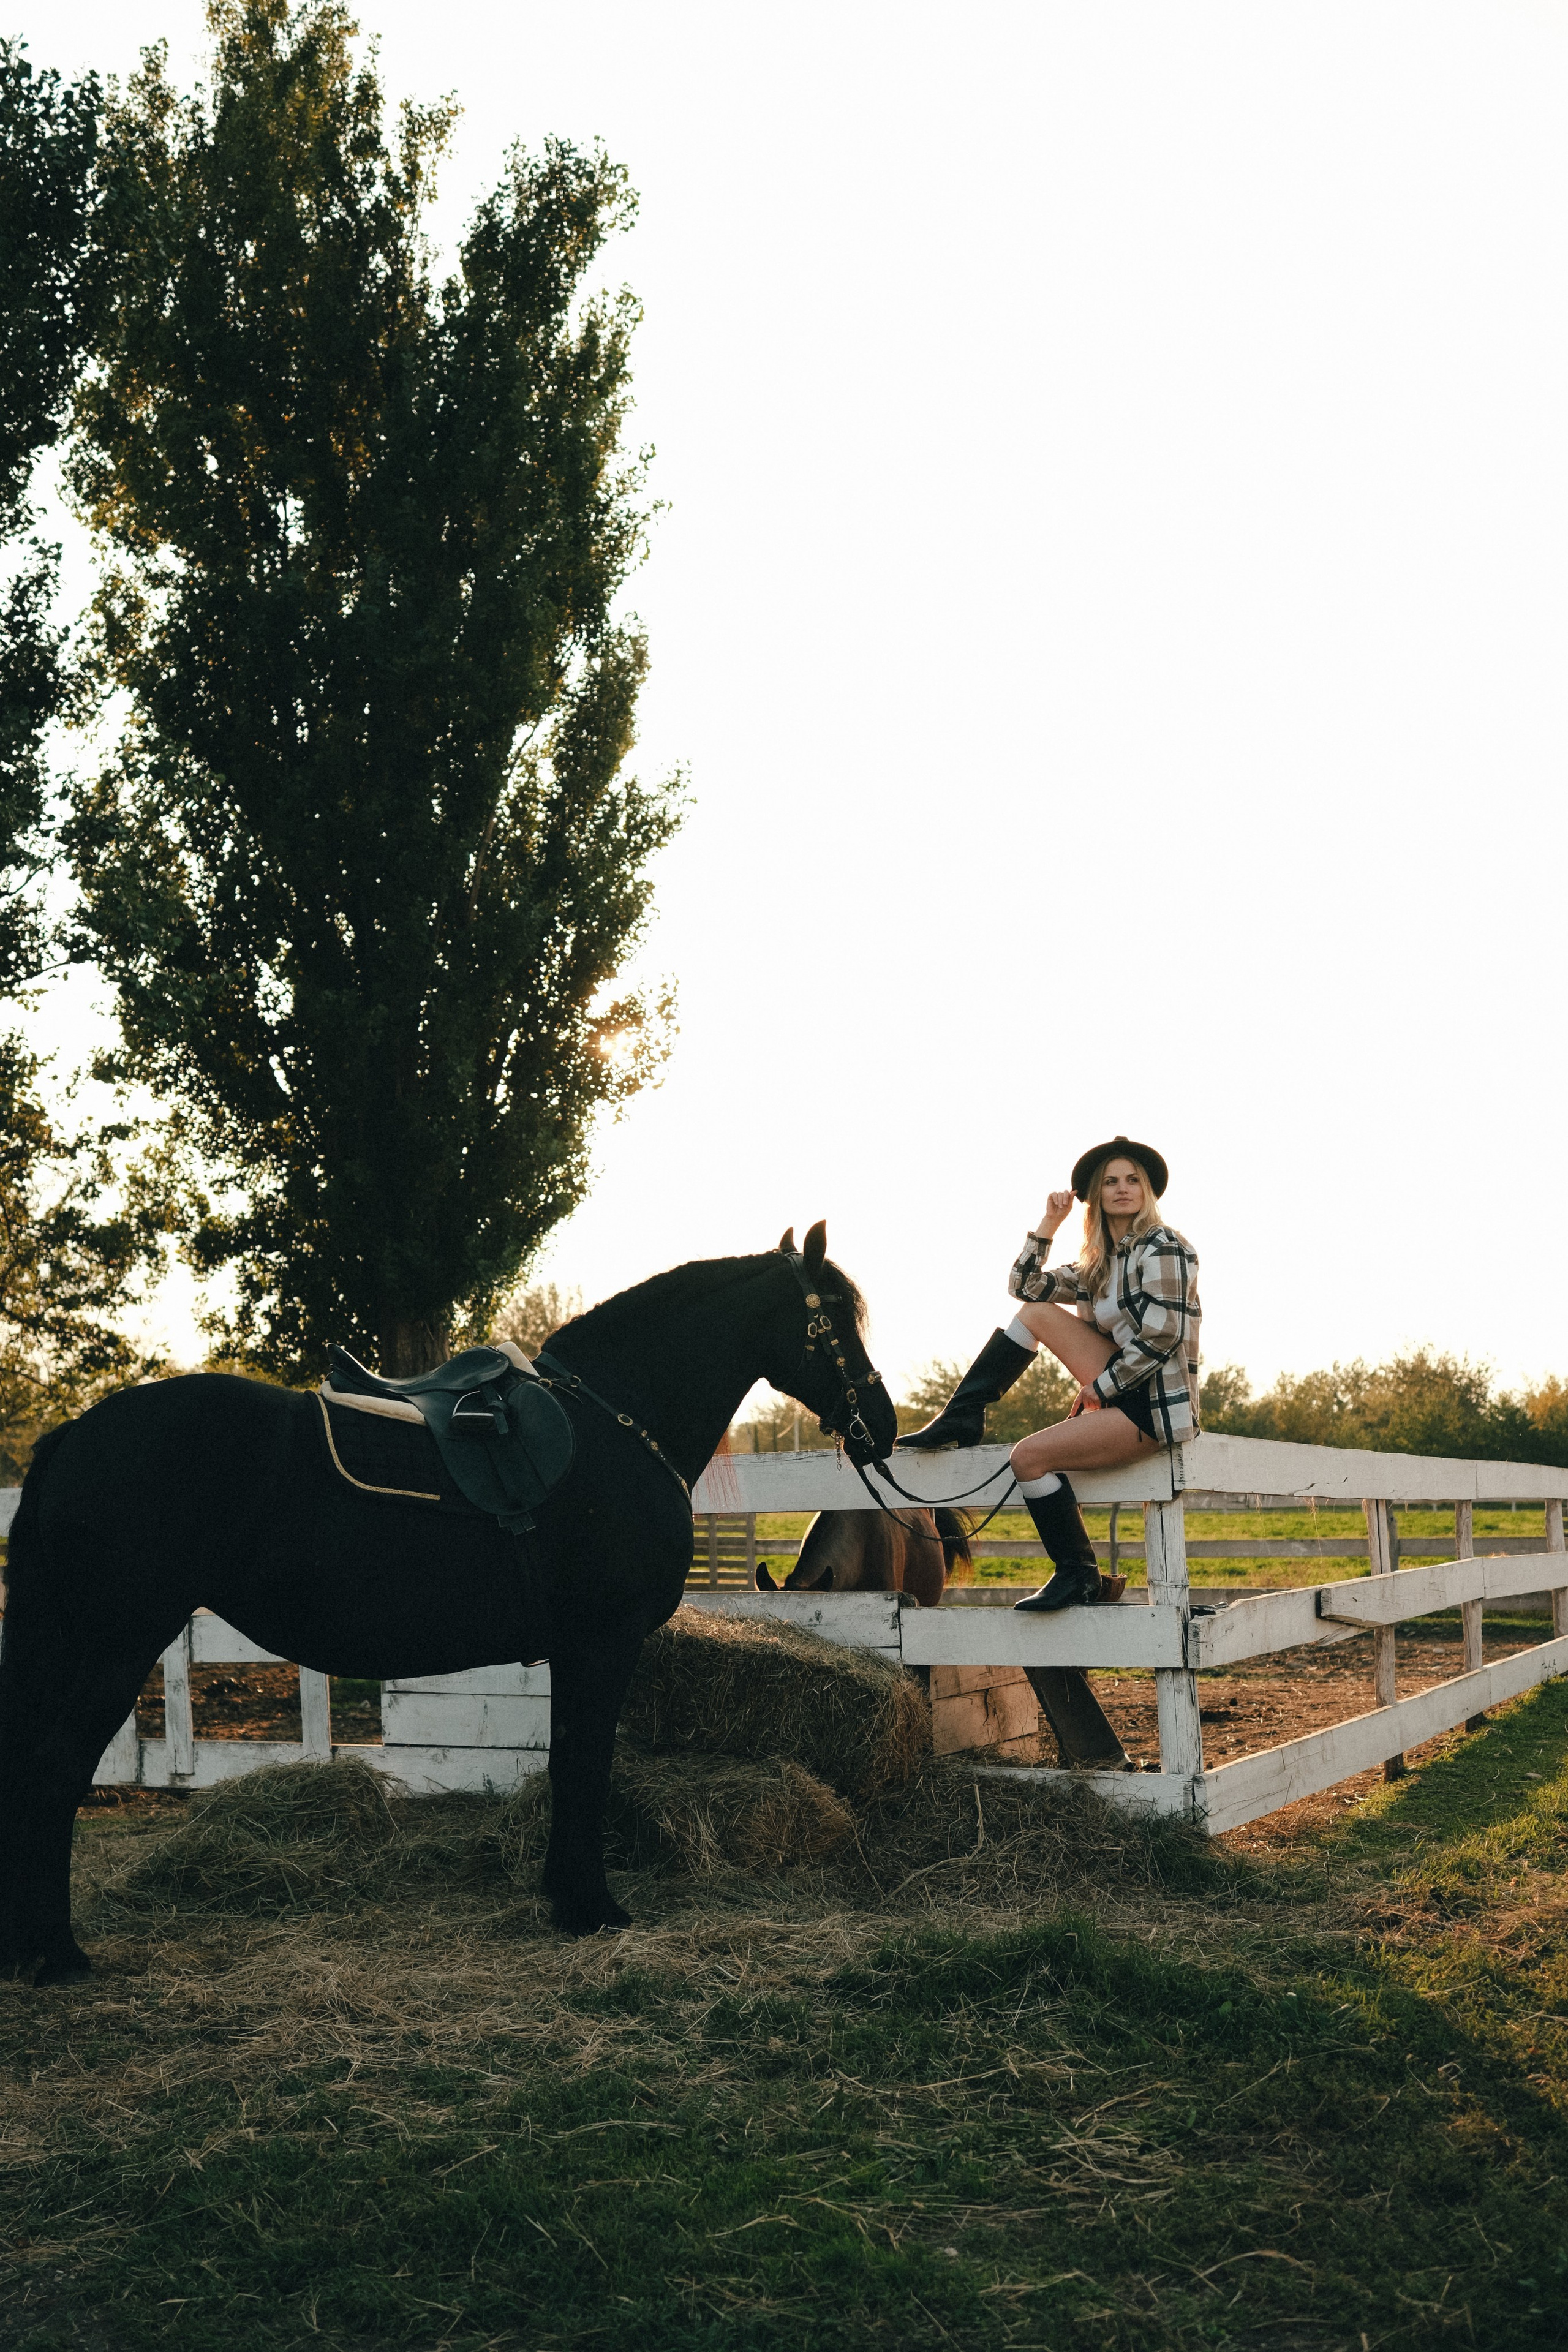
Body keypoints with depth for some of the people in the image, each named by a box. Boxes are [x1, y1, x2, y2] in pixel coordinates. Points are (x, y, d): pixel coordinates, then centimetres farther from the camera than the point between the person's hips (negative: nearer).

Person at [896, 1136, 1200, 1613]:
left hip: (1153, 1404, -8)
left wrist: (1101, 1386, -13)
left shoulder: (1163, 1248, -9)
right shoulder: (1100, 1264, 18)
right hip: (1116, 1387, 8)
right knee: (1037, 1313, 2)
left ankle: (1078, 1575, -5)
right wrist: (1049, 1225, 6)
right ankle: (962, 1418, 2)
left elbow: (1162, 1337, -18)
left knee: (1029, 1456, -18)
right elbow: (1025, 1286, 15)